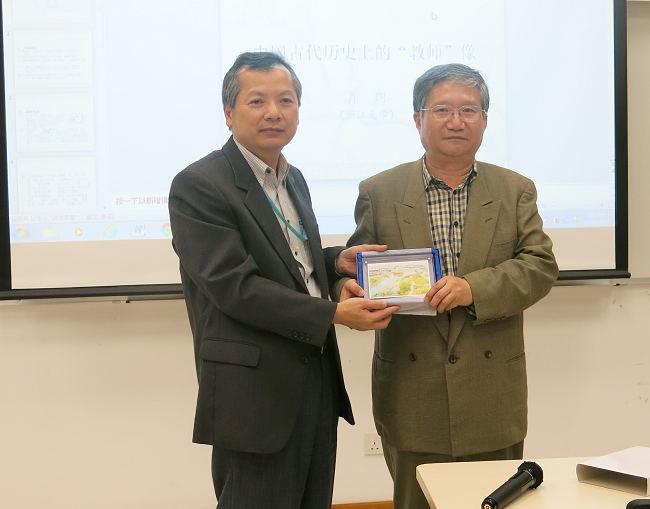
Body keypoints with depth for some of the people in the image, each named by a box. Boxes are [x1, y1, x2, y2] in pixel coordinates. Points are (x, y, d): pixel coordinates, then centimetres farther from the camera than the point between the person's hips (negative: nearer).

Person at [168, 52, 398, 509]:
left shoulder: (293, 179, 14)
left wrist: (336, 261, 2)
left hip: (317, 379, 8)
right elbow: (234, 286, -20)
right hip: (256, 393, -8)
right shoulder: (198, 186, -13)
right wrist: (334, 314, -21)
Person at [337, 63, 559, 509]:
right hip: (412, 397, -1)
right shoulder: (379, 192, 5)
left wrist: (475, 288, -18)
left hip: (493, 396, 1)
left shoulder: (516, 191, 8)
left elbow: (541, 266, -2)